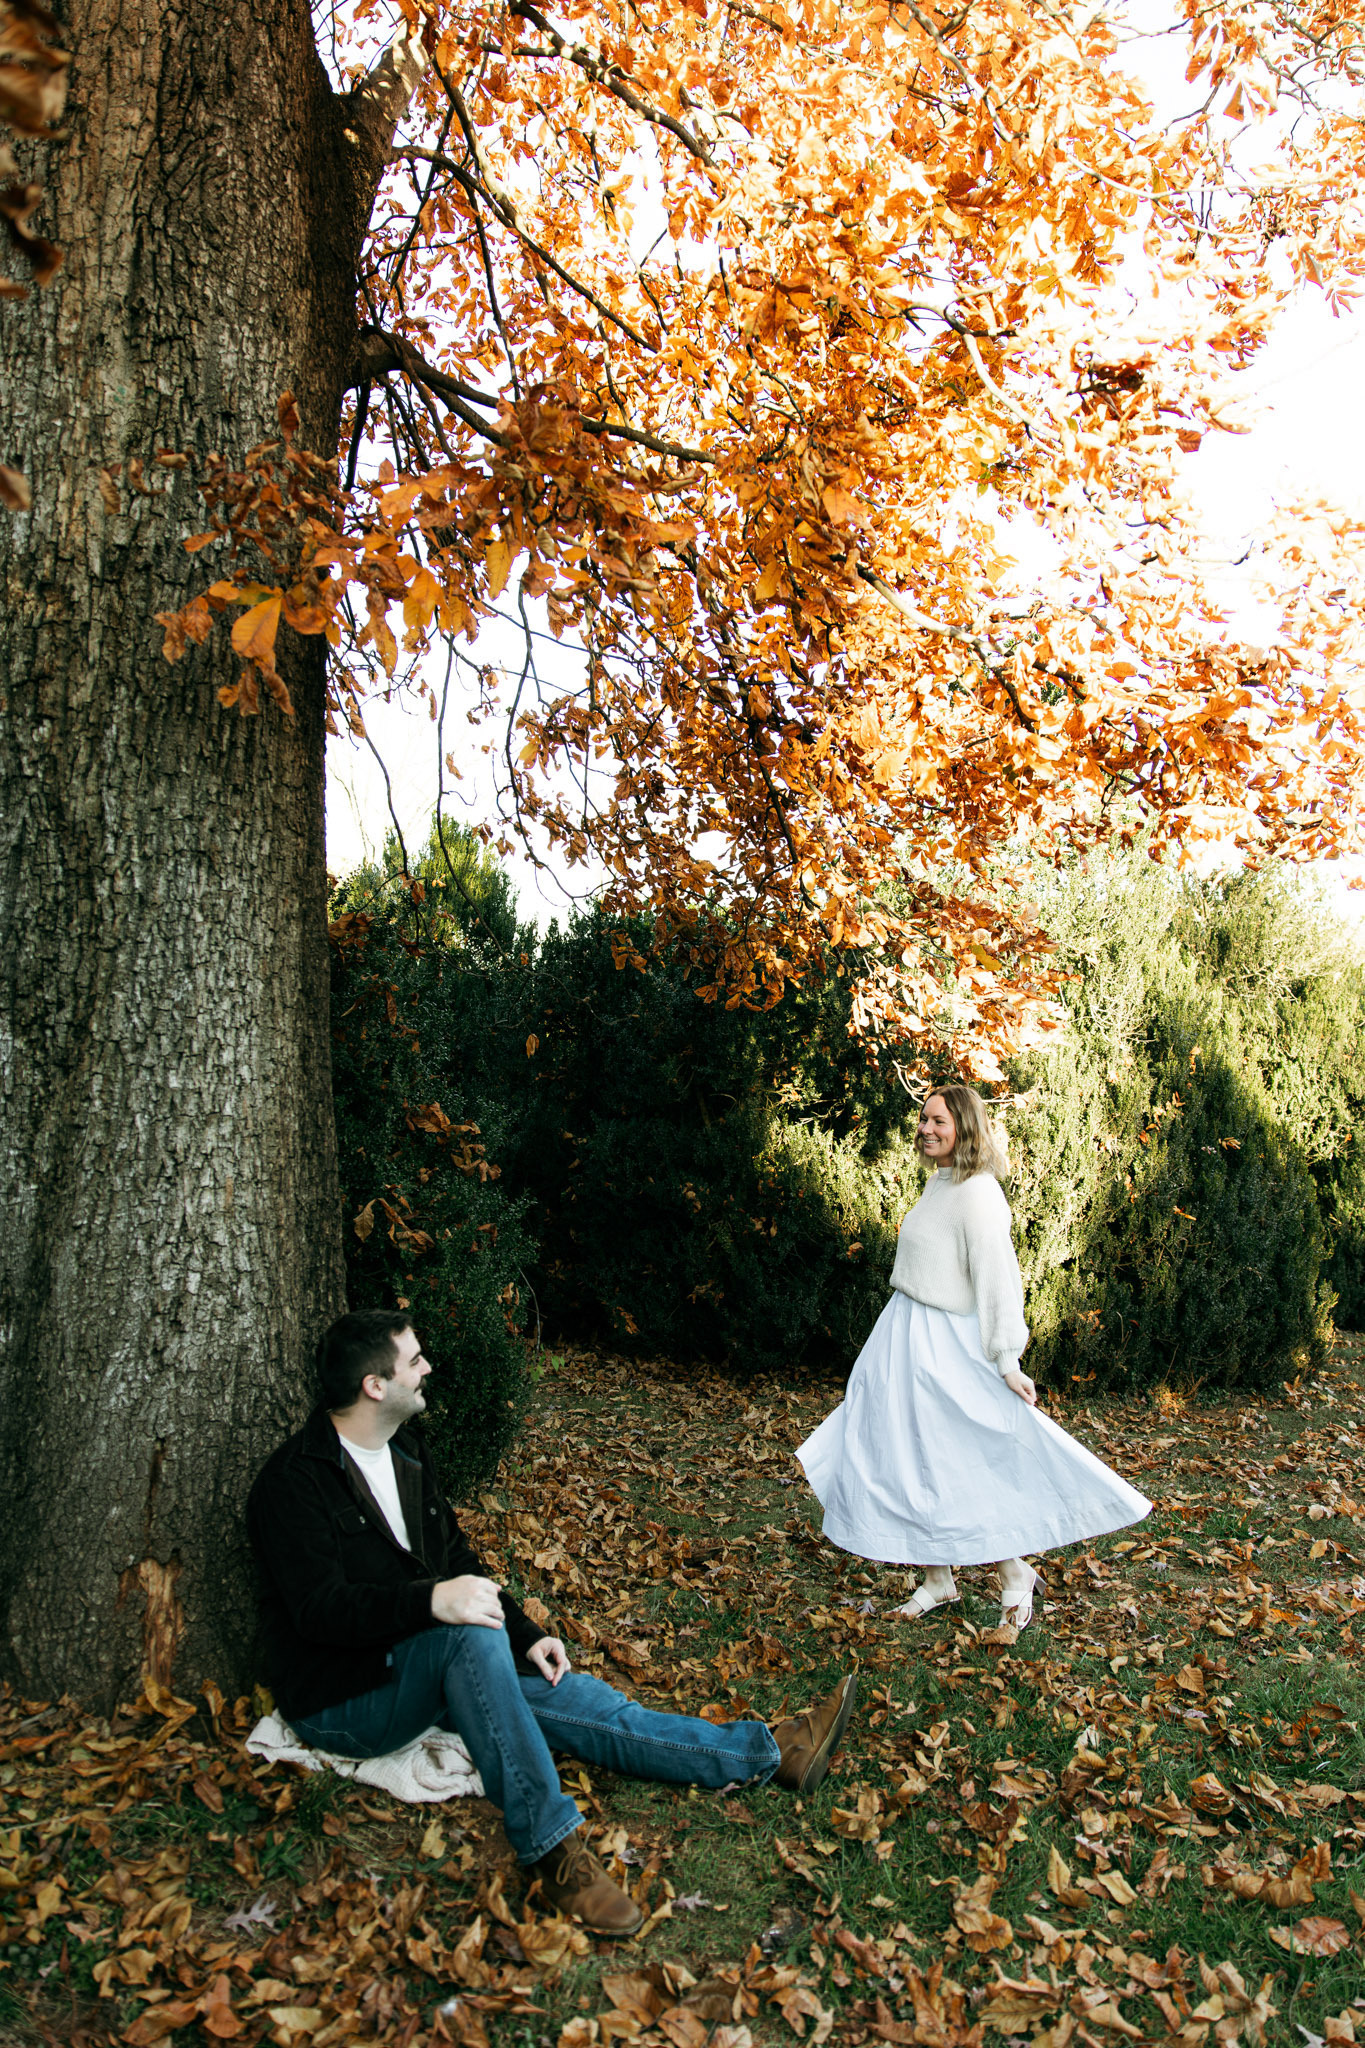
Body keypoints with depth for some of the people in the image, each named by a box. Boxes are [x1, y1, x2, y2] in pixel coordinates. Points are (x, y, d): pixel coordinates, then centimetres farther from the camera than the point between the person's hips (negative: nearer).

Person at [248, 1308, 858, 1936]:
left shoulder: (404, 1449, 9)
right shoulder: (294, 1481, -17)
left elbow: (455, 1559, 13)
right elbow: (320, 1608, -27)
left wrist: (526, 1636, 1)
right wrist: (431, 1601, -41)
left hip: (427, 1663, 7)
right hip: (340, 1701, -7)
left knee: (575, 1696, -9)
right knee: (473, 1634, -35)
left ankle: (771, 1751, -10)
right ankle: (550, 1851, -34)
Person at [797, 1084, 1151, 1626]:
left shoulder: (976, 1193, -17)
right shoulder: (938, 1186, 10)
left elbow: (997, 1278, -21)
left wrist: (1007, 1362, -23)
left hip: (943, 1347, -9)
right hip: (904, 1338, 9)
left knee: (960, 1465, 0)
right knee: (910, 1457, 13)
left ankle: (1015, 1574, 19)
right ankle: (937, 1581, 26)